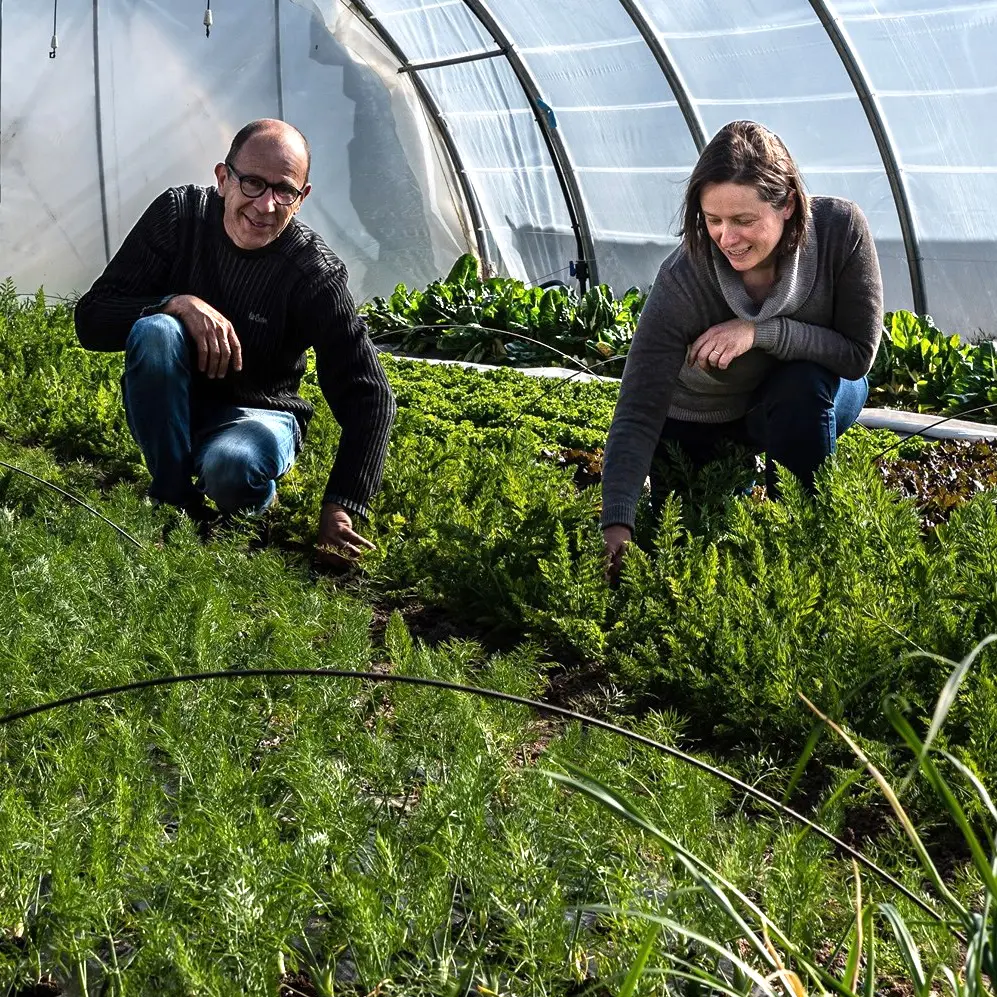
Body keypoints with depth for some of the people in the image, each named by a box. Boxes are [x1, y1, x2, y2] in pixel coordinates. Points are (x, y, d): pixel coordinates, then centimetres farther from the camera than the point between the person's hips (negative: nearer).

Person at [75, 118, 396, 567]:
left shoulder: (316, 273, -20)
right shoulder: (179, 214, -13)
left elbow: (368, 396, -22)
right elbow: (91, 318, -12)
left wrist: (341, 510, -32)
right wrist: (179, 304, -32)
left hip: (258, 414, -2)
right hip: (167, 410, 3)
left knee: (232, 468, -38)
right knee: (155, 331, -31)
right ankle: (172, 498, -14)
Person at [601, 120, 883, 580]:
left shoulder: (840, 228, -29)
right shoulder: (681, 282, -32)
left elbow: (860, 353, -23)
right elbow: (638, 414, -35)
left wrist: (761, 332, -36)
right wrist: (617, 526, -47)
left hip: (811, 398, 0)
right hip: (703, 424, 0)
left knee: (803, 384, -32)